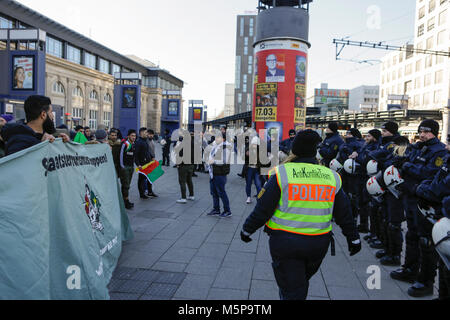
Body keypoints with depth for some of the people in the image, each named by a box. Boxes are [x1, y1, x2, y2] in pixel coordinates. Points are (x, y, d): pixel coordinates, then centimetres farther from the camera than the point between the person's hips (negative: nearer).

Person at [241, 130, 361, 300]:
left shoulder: (282, 173, -11)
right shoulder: (331, 176, 1)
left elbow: (263, 209, -11)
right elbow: (344, 213, 9)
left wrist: (247, 229, 4)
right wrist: (353, 238, 22)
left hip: (285, 241, -4)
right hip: (319, 244, 4)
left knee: (291, 289, 7)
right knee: (302, 281, 27)